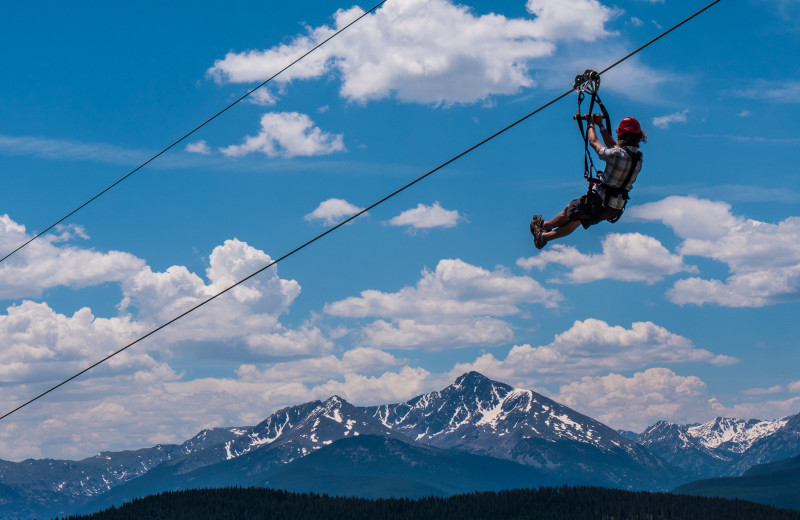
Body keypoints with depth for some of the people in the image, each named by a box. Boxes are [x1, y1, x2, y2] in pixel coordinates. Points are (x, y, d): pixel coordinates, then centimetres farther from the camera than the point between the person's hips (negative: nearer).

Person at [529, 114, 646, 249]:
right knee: (577, 220, 24)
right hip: (617, 208, 8)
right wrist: (601, 126, 21)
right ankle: (544, 236, 38)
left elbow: (593, 142, -10)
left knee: (569, 210, 20)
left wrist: (591, 124, 8)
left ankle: (544, 225, 43)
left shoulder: (618, 154, -26)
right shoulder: (638, 157, -1)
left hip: (601, 202, -8)